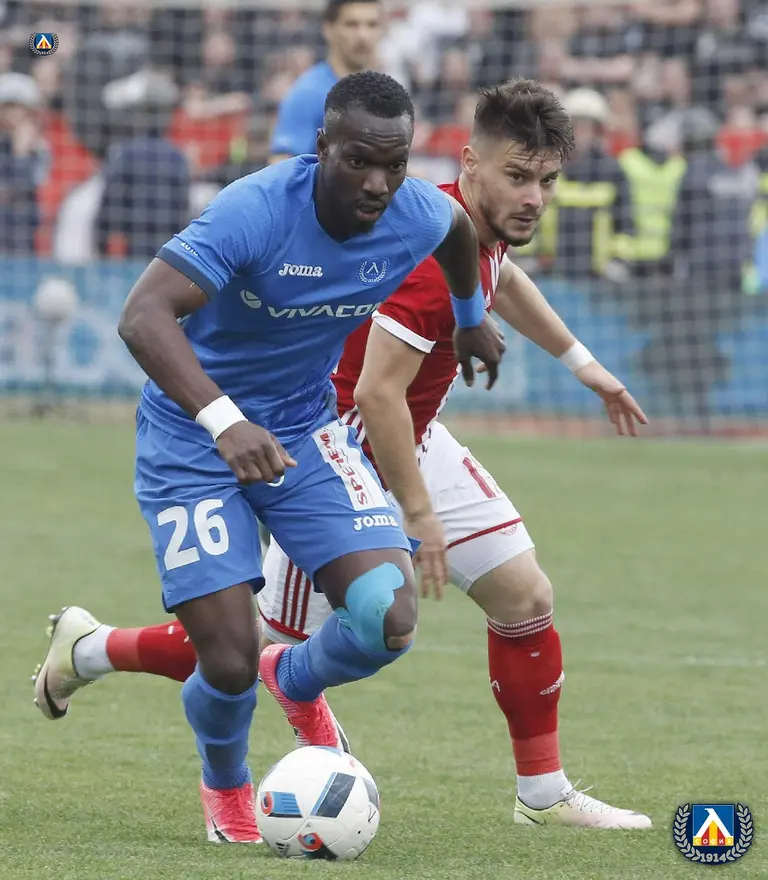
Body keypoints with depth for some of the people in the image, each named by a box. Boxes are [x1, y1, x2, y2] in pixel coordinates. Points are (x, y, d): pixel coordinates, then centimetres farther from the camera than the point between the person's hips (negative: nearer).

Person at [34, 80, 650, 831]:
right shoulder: (433, 252, -32)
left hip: (413, 439, 9)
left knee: (524, 597, 2)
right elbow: (377, 392, -33)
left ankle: (543, 795, 16)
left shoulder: (480, 225, -3)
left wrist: (579, 361, 29)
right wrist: (417, 512, -26)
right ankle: (89, 648, 23)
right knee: (276, 652, 2)